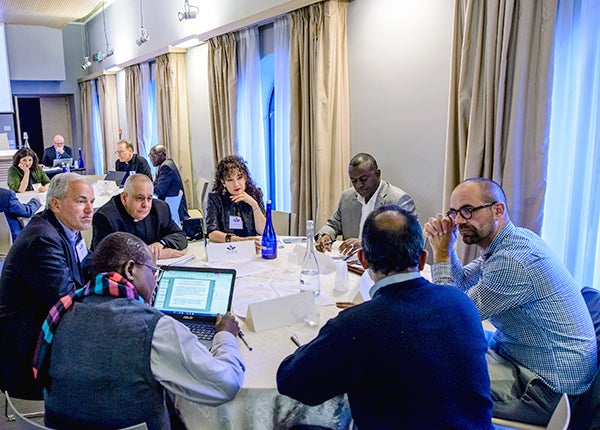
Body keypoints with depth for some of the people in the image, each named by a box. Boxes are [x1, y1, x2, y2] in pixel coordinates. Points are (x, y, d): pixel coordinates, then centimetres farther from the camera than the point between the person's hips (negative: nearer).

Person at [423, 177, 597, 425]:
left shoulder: (512, 261, -29)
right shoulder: (516, 237, 1)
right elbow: (462, 284, 10)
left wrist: (441, 255, -16)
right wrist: (446, 246, -7)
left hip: (548, 386, -9)